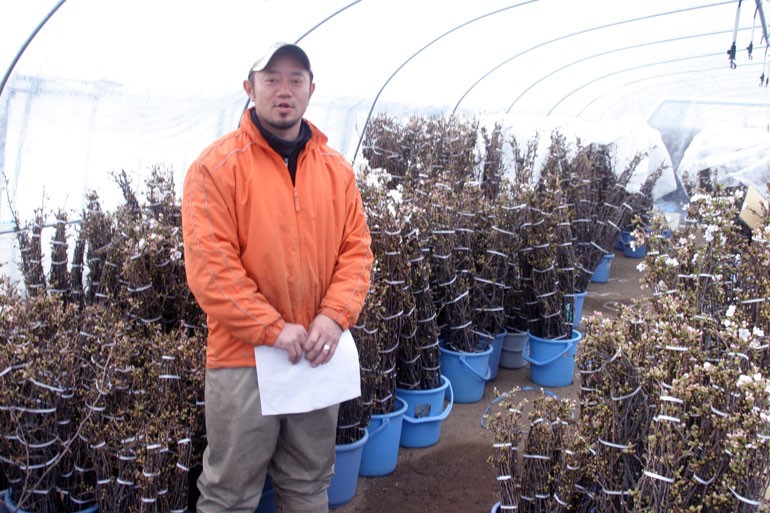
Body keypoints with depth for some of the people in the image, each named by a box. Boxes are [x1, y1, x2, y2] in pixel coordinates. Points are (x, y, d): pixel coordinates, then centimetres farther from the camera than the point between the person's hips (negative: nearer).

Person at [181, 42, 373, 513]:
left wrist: (334, 317, -10)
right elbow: (210, 265, -15)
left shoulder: (337, 169, 6)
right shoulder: (217, 166, -9)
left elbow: (357, 250, 5)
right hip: (242, 356, -4)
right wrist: (274, 330, -17)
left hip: (318, 355, 4)